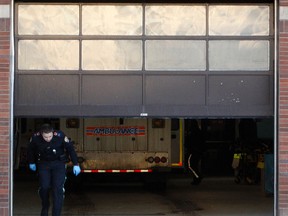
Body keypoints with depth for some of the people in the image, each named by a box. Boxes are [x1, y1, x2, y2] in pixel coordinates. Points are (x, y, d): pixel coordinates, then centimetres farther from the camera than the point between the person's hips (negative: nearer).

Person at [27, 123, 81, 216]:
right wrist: (31, 163, 15)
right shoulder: (35, 137, -21)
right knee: (44, 187, -5)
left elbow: (70, 148, -11)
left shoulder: (60, 136, -26)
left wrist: (76, 164, -7)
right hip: (43, 164, 2)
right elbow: (30, 149, 2)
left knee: (58, 189, -12)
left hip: (59, 163, -1)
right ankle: (45, 208, 23)